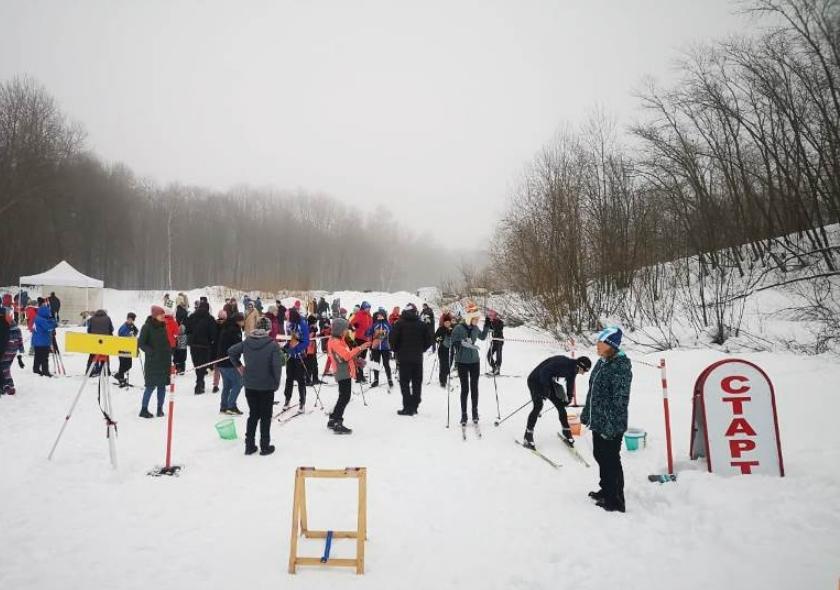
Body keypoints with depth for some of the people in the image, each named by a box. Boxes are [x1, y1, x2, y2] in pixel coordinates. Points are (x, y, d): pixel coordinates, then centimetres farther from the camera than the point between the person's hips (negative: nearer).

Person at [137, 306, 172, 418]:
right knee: (151, 386, -4)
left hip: (165, 361, 5)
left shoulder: (164, 326, 10)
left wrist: (169, 351, 5)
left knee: (162, 386, 8)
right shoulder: (147, 327, -7)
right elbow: (141, 343, -8)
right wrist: (151, 352, -15)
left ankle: (160, 409, 16)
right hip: (152, 361, -5)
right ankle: (144, 409, 7)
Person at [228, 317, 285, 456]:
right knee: (265, 416, 10)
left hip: (249, 385, 4)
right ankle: (265, 446, 16)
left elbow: (231, 351, 3)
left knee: (253, 414, 18)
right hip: (267, 386, -4)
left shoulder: (247, 342, -2)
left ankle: (249, 445, 21)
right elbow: (277, 365, -20)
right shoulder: (272, 345, -16)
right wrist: (277, 382, -6)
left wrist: (238, 366, 12)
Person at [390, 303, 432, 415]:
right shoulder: (421, 324, 2)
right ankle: (414, 406, 14)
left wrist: (397, 351, 6)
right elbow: (429, 340, 4)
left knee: (405, 382, 1)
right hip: (418, 358, 3)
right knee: (417, 383, 11)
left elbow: (393, 339, -10)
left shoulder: (400, 323, -7)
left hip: (404, 357, -3)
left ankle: (408, 407, -4)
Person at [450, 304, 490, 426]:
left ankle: (475, 413, 25)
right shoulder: (459, 328, -14)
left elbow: (482, 337, 19)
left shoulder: (475, 328, 0)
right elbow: (453, 342, -7)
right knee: (465, 388, 1)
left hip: (475, 361, 4)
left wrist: (487, 326, 8)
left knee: (474, 387, 11)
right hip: (462, 362, -4)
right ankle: (463, 414, 13)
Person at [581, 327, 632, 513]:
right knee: (600, 455, 21)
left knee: (611, 460, 3)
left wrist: (611, 425, -22)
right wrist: (586, 413, 20)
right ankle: (606, 490, 38)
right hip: (597, 421, 9)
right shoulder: (601, 362, 8)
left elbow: (620, 399, -22)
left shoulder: (620, 367, -20)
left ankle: (615, 501, 18)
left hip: (610, 425, -9)